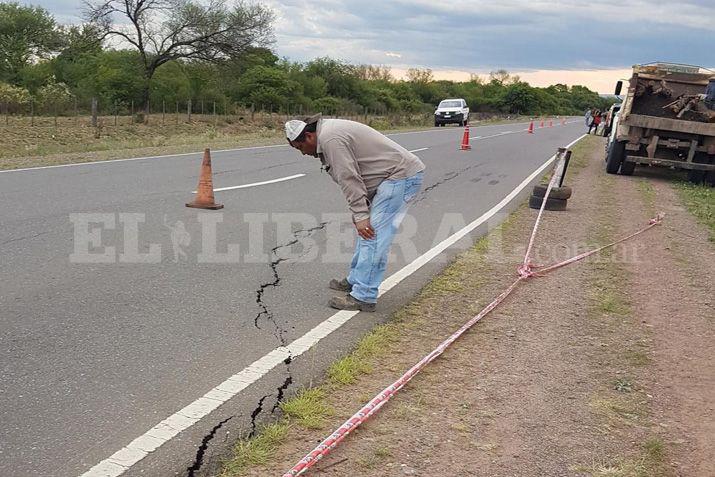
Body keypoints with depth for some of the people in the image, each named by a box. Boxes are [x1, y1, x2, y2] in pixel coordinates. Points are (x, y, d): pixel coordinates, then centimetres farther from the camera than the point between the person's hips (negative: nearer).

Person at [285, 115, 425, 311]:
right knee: (367, 232, 17)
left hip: (401, 176, -11)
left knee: (373, 235, -12)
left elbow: (349, 179, -21)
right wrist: (359, 212, 11)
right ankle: (355, 281, 28)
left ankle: (363, 297, -9)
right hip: (397, 175, 11)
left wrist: (360, 215, -19)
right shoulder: (329, 131, 17)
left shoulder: (330, 138, -16)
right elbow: (351, 176, 16)